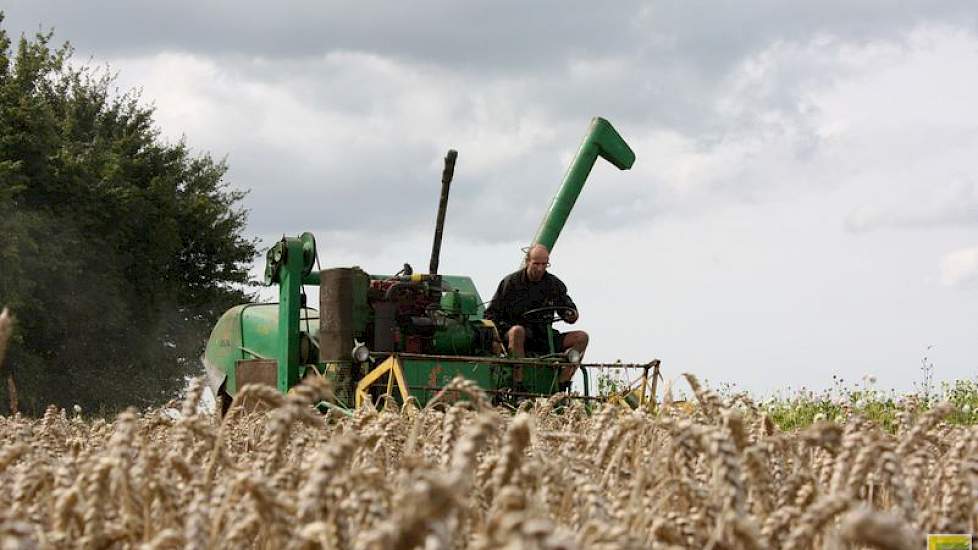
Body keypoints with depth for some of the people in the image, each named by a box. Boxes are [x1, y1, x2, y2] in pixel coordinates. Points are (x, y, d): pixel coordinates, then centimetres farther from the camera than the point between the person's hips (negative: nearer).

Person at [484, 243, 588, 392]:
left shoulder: (554, 284, 8)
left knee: (581, 337, -14)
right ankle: (518, 383, -40)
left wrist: (571, 315, -14)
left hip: (543, 338, 4)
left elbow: (569, 308, 12)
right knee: (518, 331, -40)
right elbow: (491, 314, 2)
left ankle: (561, 386, -20)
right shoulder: (511, 282, -1)